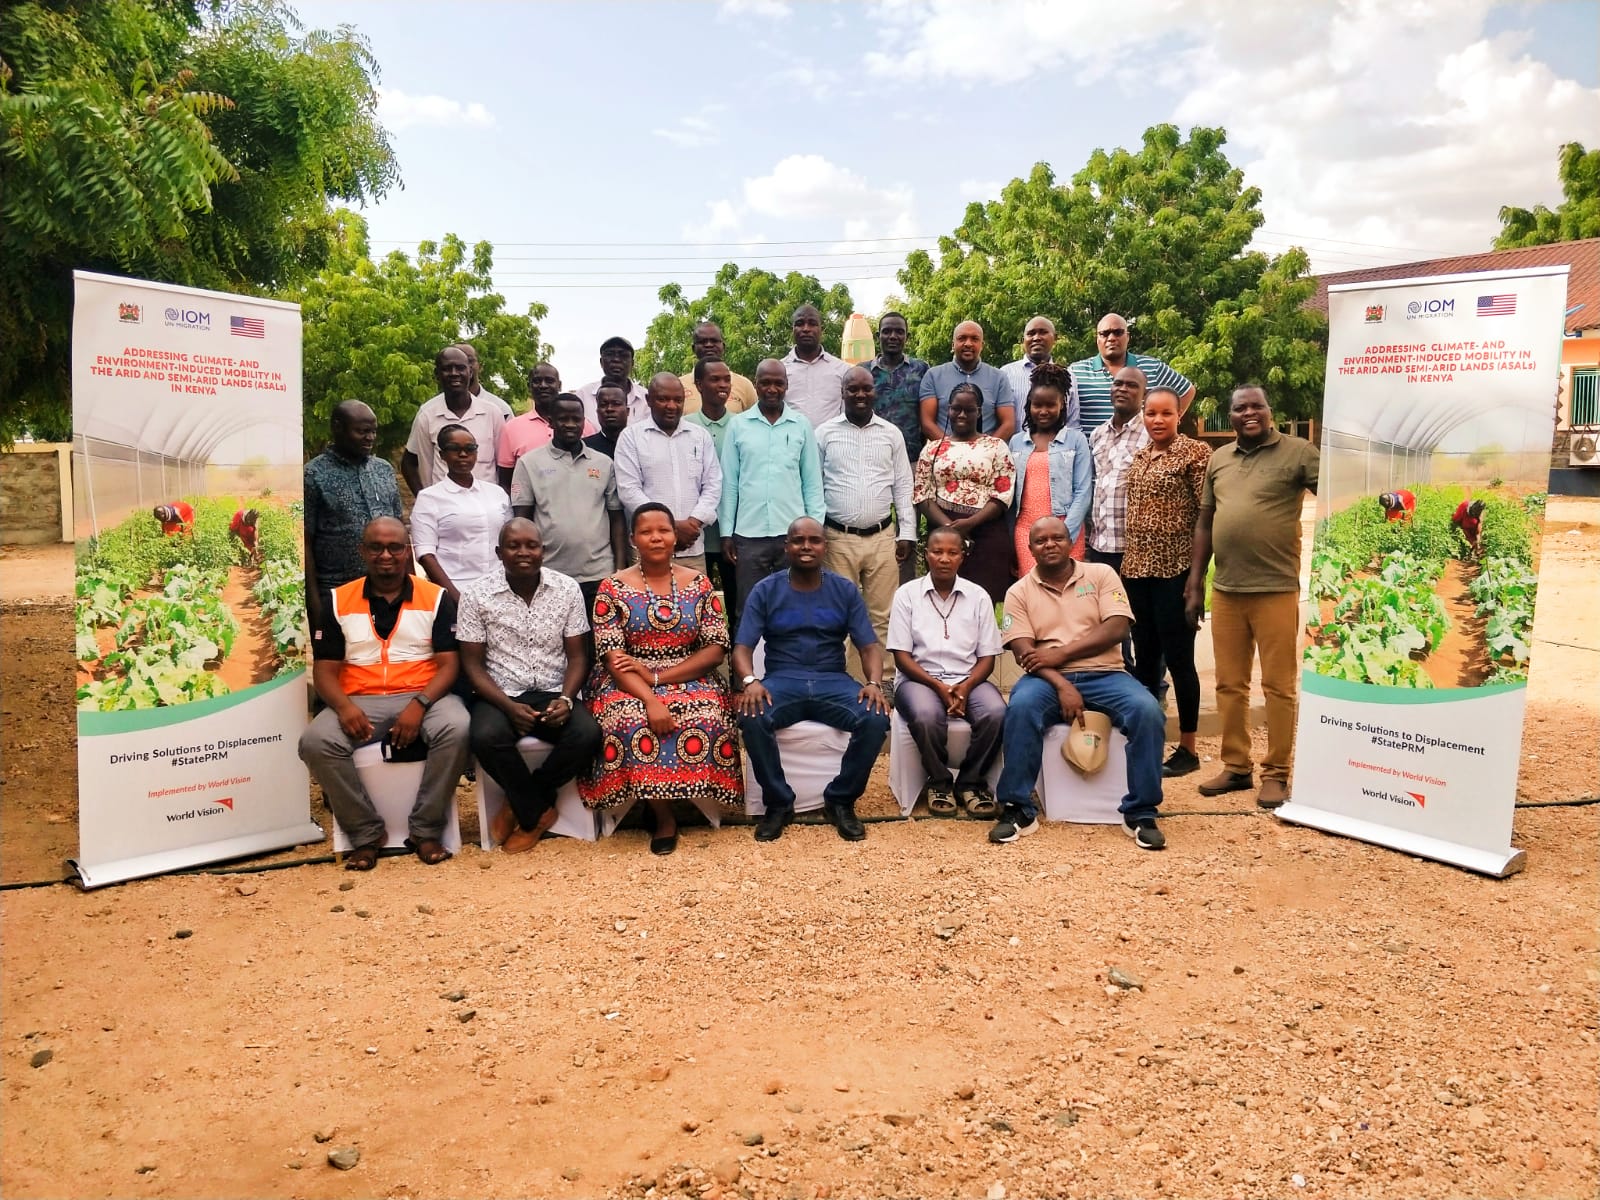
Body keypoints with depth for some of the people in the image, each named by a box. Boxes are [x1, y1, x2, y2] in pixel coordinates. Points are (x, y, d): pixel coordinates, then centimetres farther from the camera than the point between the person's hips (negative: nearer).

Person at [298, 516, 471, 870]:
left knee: (456, 729, -33)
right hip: (360, 702, 1)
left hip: (423, 697, -1)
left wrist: (419, 705, -19)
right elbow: (324, 670, 6)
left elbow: (448, 665, 0)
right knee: (316, 741, -28)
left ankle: (425, 830, -16)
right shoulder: (339, 600, 9)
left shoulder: (435, 598, 5)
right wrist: (344, 707, -16)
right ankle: (366, 834, -12)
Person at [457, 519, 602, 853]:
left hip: (553, 693, 2)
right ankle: (539, 811, -9)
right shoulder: (476, 596, -4)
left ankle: (524, 807, -4)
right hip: (500, 695, -1)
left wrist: (566, 699, -17)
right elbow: (472, 663, -2)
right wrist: (509, 706, -17)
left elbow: (577, 656, 2)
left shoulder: (568, 589, 0)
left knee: (588, 734, -28)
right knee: (487, 737, -34)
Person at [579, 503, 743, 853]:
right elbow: (613, 658, -8)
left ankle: (662, 803, -7)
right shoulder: (613, 588, 0)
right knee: (633, 723, -34)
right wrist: (650, 699, -26)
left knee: (706, 720, -31)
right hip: (629, 686, -1)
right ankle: (664, 817, -15)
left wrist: (657, 676, -14)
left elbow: (716, 649, -3)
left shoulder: (699, 584, 4)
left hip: (690, 681, 1)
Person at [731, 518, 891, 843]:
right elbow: (742, 648, -3)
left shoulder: (845, 590, 7)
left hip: (833, 681, 1)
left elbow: (869, 646, 2)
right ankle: (778, 803, -11)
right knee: (751, 718, -34)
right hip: (782, 680, -1)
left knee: (876, 718, -28)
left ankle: (840, 801, -6)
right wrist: (751, 681, -26)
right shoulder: (765, 591, 3)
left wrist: (874, 683, -19)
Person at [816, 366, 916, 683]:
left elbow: (902, 487, 8)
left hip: (883, 537, 1)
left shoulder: (891, 434, 7)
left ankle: (883, 678, 13)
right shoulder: (825, 433, 2)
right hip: (838, 538, -1)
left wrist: (907, 533, 4)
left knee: (882, 614, 5)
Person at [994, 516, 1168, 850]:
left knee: (1147, 710, -28)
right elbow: (1024, 653, -4)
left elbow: (1116, 629, -5)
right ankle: (1017, 810, -21)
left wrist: (1059, 653, -13)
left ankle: (1140, 813, -15)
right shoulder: (1019, 592, 7)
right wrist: (1061, 686, -20)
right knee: (1021, 706, -34)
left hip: (1104, 674, 1)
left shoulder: (1101, 574, 8)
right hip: (1048, 678, -1)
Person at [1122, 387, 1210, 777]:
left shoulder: (1194, 452, -7)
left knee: (1178, 657, -1)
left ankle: (1187, 749, 10)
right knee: (1144, 656, 12)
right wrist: (1126, 562, 12)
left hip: (1175, 569, -6)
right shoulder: (1140, 456, 12)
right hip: (1138, 568, 7)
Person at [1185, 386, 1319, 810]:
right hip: (1225, 590, 5)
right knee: (1229, 684, 11)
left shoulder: (1297, 452, -2)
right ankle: (1235, 766, 23)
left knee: (1278, 686, 2)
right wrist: (1195, 585, 14)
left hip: (1276, 589, -5)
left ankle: (1276, 773, 13)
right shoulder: (1218, 459, 13)